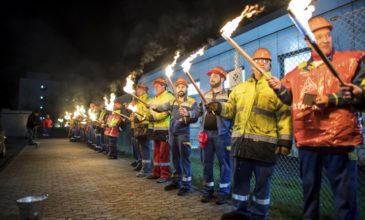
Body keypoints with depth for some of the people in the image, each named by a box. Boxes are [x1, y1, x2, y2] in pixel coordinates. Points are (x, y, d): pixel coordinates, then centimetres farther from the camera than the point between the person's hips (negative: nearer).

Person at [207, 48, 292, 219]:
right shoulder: (240, 88, 18)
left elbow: (284, 116, -2)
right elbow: (231, 108, 18)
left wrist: (284, 140, -9)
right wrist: (218, 107, -3)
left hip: (264, 143, -4)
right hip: (241, 142, 4)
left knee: (262, 182, 8)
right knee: (240, 179, 13)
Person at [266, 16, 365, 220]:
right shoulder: (299, 70, 14)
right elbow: (291, 99, 18)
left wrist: (333, 99, -16)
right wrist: (279, 88, 0)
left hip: (339, 137, -4)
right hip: (308, 139, 4)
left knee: (345, 192, 3)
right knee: (310, 188, 17)